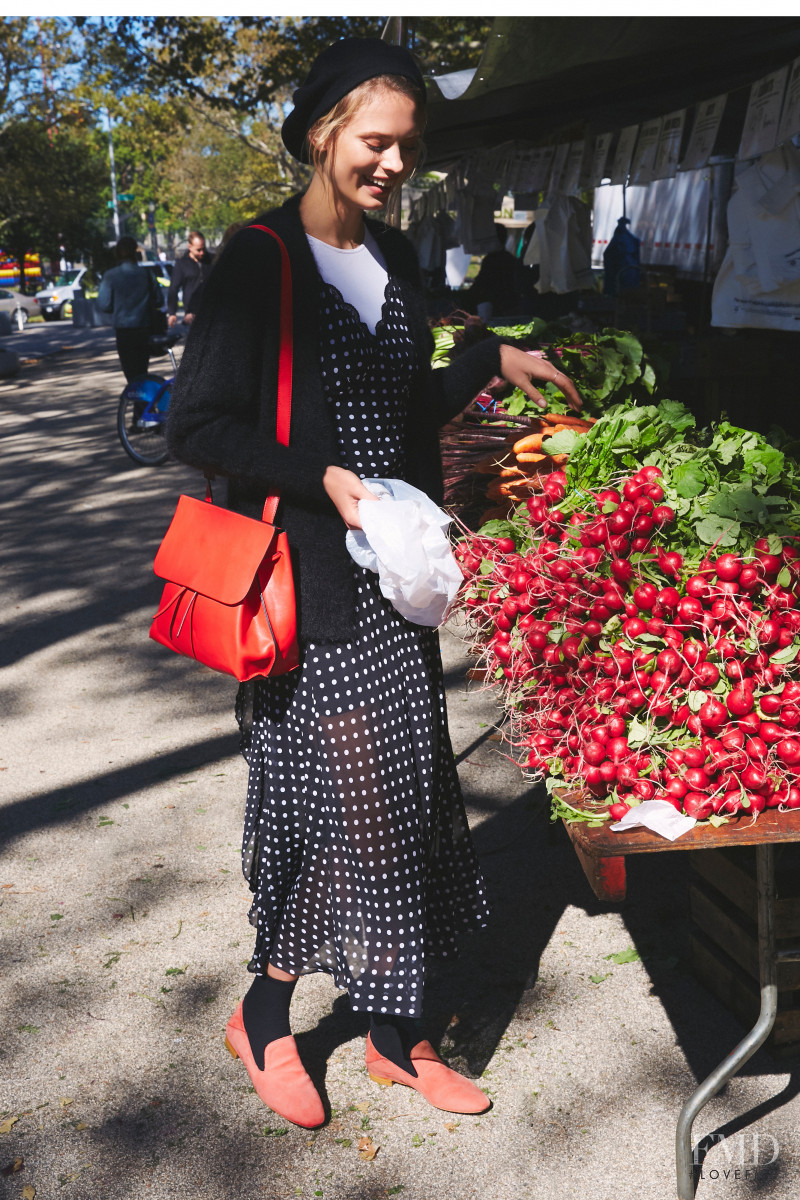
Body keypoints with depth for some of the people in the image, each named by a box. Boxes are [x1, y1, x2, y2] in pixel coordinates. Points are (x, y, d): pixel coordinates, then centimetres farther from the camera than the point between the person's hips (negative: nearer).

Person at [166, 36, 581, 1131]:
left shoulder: (392, 258, 13)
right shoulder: (261, 260, -9)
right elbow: (196, 425, -11)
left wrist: (493, 362, 14)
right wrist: (320, 480, -19)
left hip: (392, 575, 7)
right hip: (310, 582, -7)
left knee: (404, 793, 10)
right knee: (331, 792, -1)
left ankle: (394, 1032, 26)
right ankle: (266, 1017, 25)